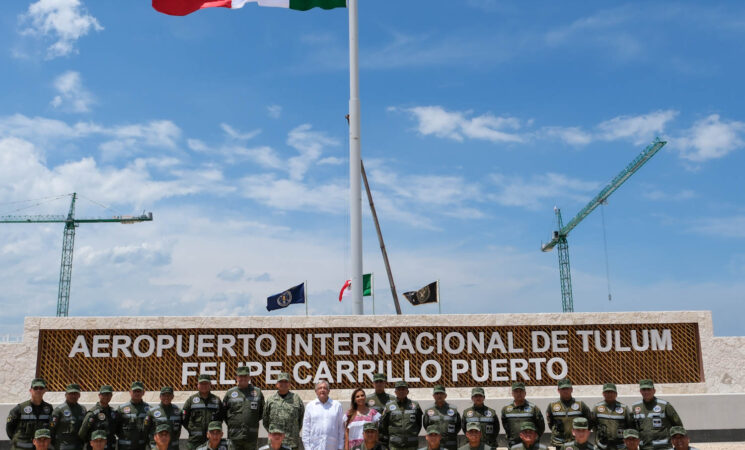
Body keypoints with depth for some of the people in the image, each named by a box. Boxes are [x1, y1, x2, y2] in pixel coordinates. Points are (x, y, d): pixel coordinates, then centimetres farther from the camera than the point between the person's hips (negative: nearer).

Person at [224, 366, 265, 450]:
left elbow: (262, 411, 15)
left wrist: (254, 422, 9)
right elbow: (223, 412, 13)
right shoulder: (229, 393, 5)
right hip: (234, 436, 0)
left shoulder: (257, 392, 6)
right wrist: (230, 424, 9)